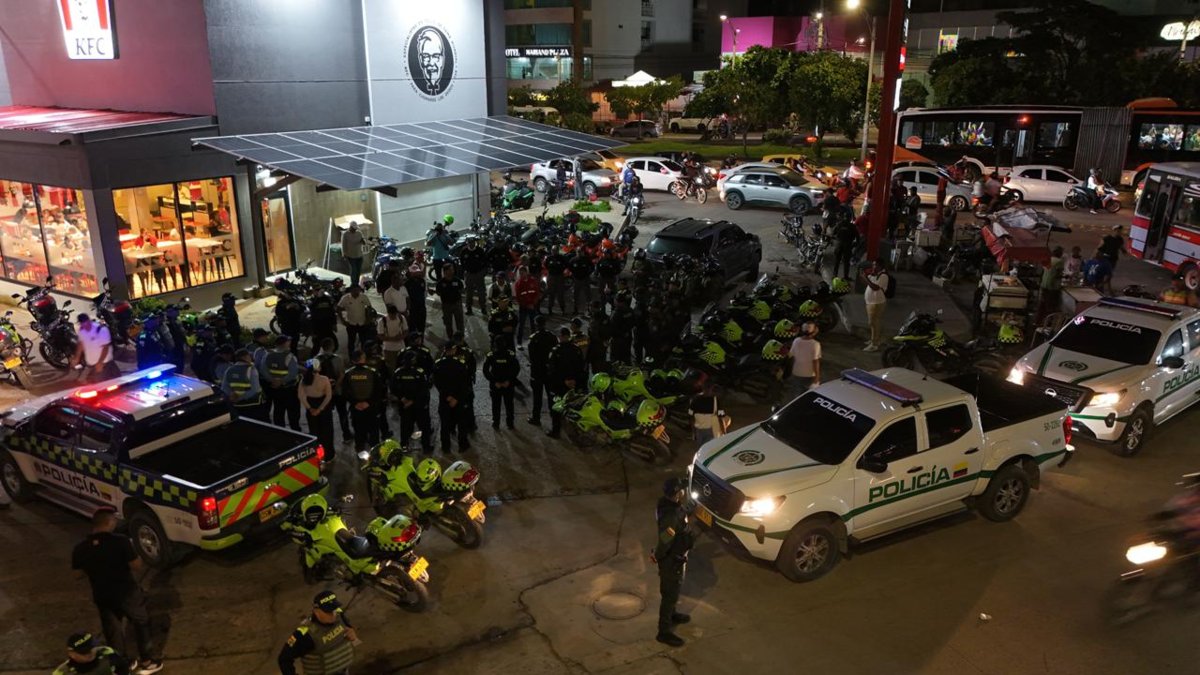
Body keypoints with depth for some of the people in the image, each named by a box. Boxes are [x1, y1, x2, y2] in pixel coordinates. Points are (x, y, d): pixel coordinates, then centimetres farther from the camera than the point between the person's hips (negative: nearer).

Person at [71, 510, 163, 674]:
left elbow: (78, 574, 3)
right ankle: (151, 660, 25)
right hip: (127, 593, -3)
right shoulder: (121, 541, -21)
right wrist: (134, 554, 2)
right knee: (141, 625, 16)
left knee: (113, 632, 20)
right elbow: (136, 566, -18)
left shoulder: (80, 549, -8)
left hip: (102, 597, 4)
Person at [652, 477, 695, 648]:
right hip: (671, 560, -9)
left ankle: (671, 615, 51)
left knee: (673, 590, 29)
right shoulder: (671, 517, -38)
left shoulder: (666, 503, -9)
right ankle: (664, 632, 23)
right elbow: (664, 542, -34)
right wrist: (656, 556, -17)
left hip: (675, 556, 9)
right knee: (670, 594, 7)